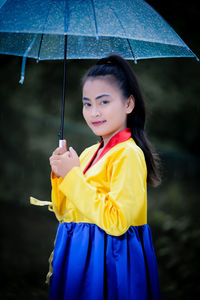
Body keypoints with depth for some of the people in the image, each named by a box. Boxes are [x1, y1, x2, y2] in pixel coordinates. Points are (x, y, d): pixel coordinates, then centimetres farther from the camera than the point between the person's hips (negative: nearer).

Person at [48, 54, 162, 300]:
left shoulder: (129, 154, -14)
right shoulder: (88, 153, 9)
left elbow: (116, 222, -24)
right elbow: (64, 213, 13)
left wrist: (73, 175, -18)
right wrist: (60, 175, -4)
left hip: (109, 262, -7)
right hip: (78, 260, 8)